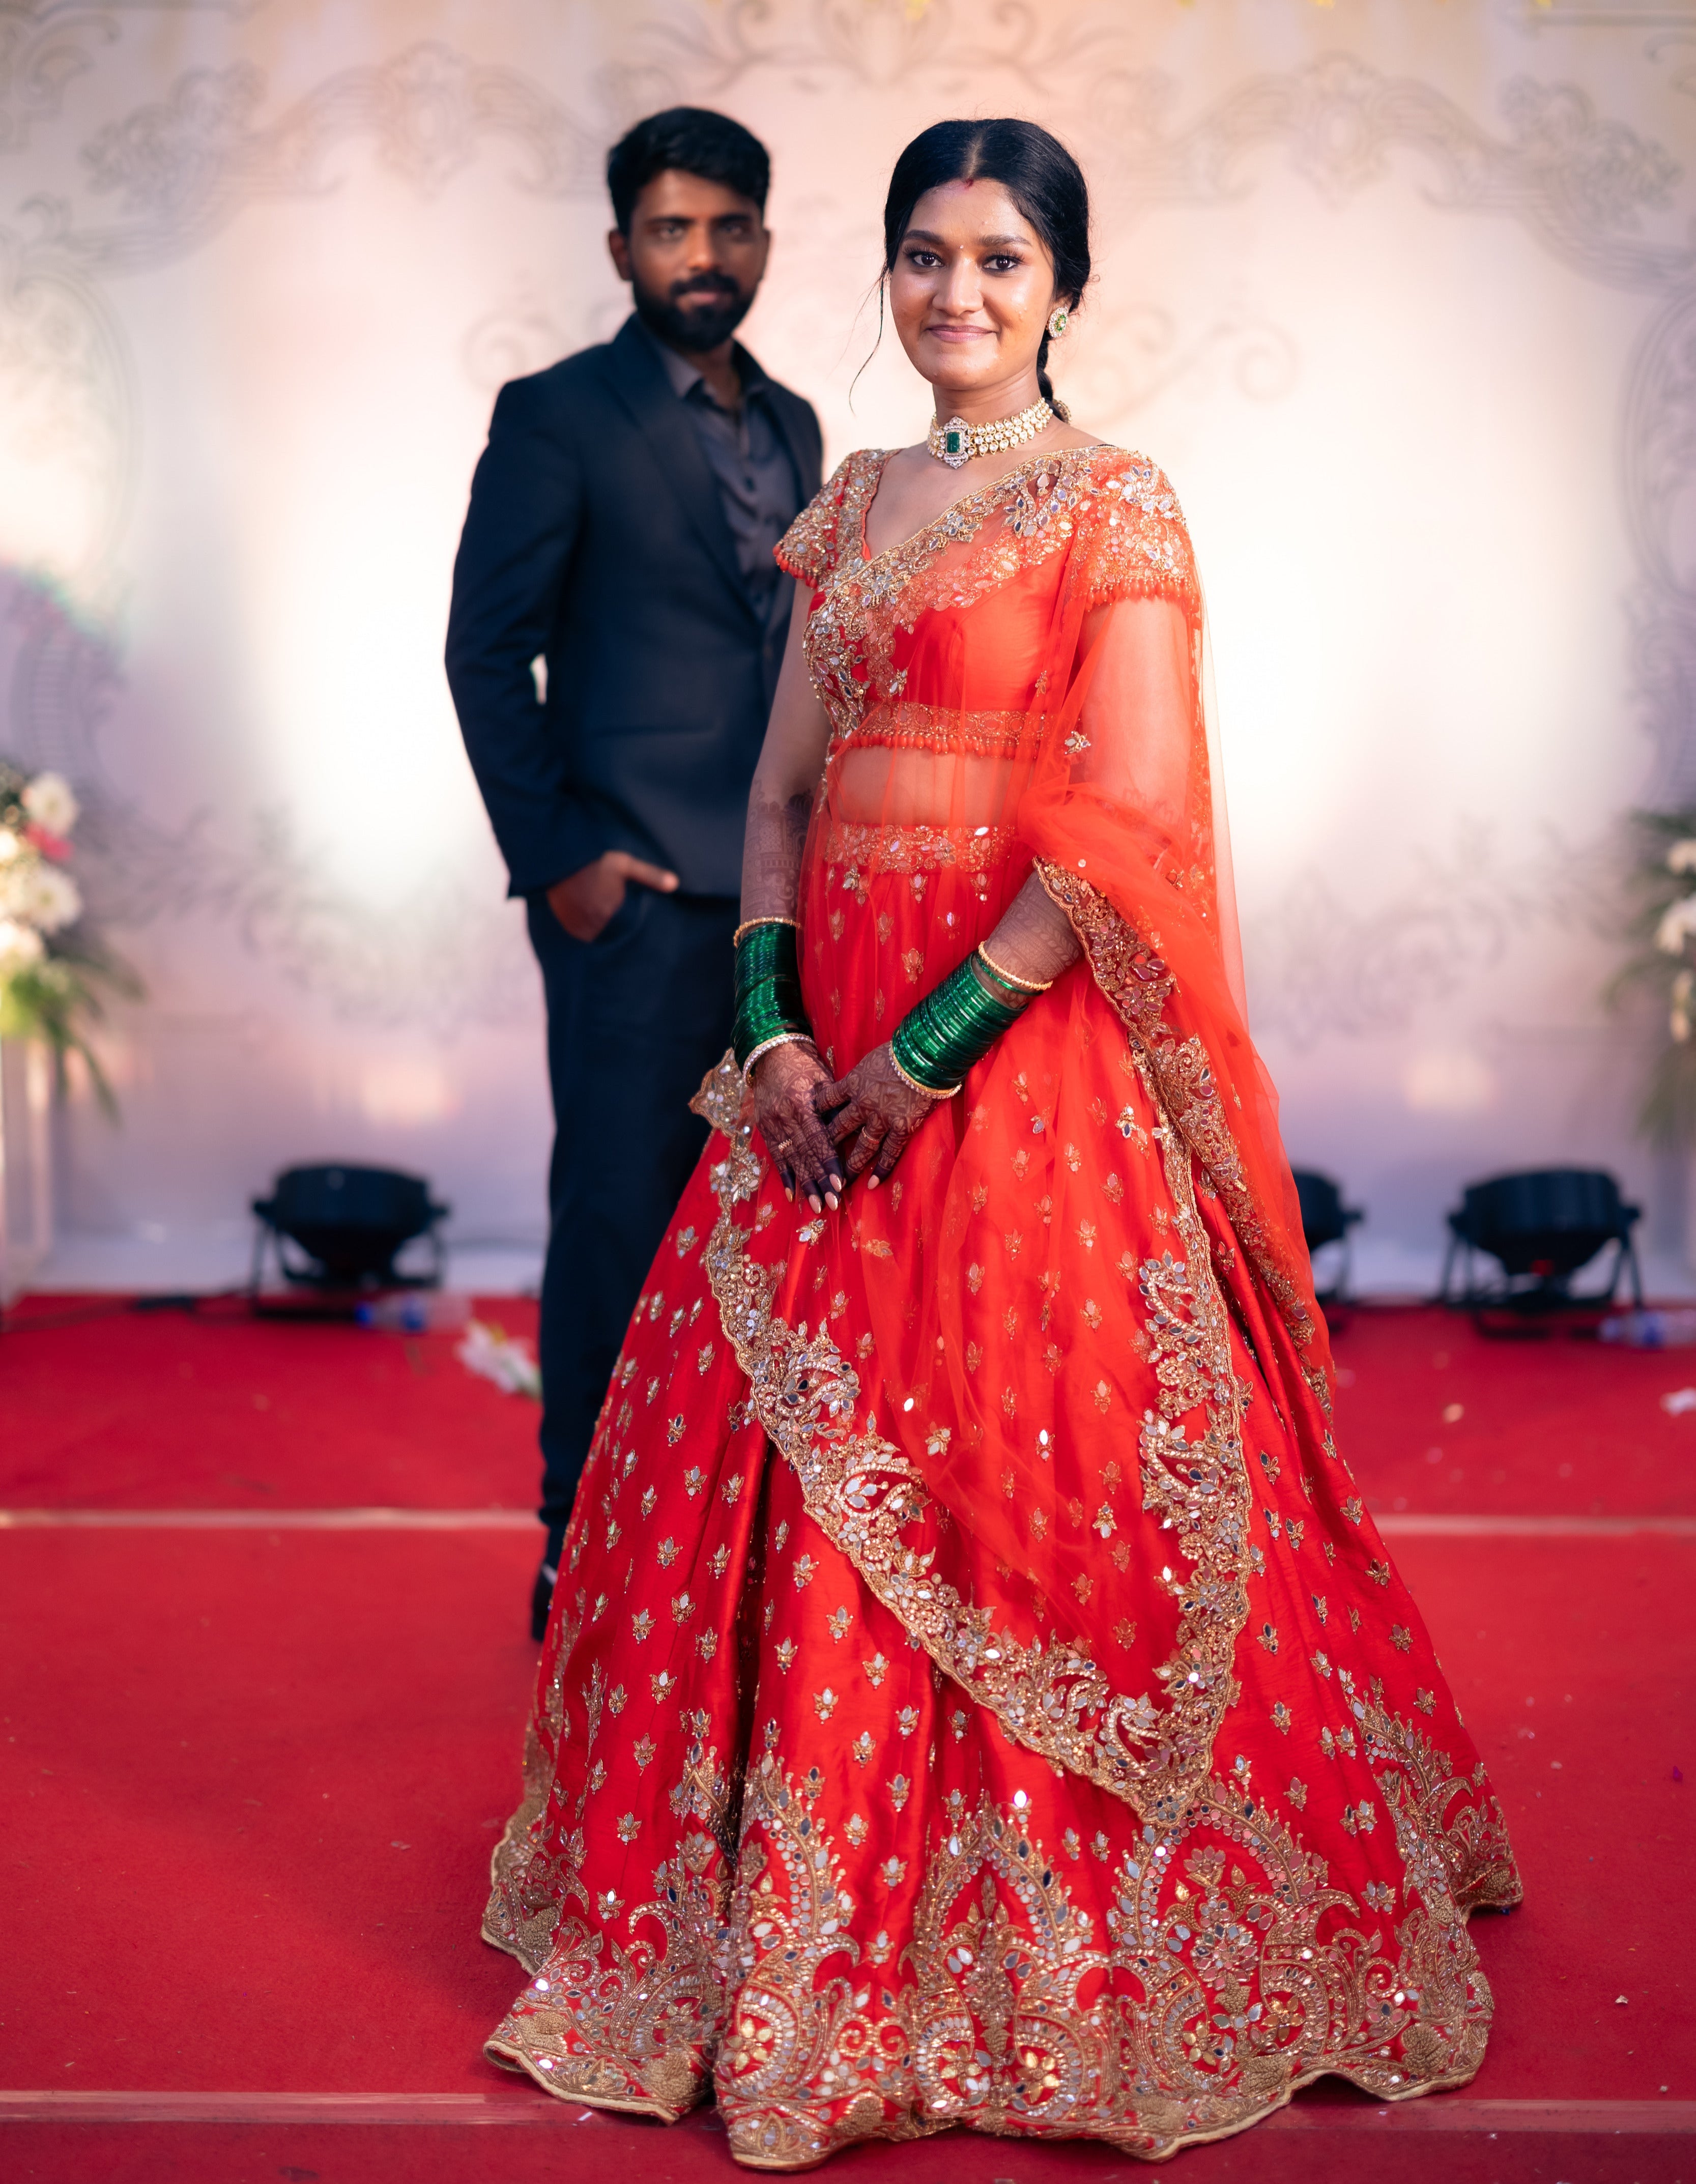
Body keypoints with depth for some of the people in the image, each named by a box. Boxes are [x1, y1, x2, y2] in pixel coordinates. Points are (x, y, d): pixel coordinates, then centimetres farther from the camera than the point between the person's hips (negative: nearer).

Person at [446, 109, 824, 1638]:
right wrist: (553, 859, -11)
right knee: (621, 1216, -2)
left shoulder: (791, 426, 16)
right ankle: (587, 1552, 9)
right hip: (634, 891, -6)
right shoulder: (558, 416, -2)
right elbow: (486, 652, -5)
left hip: (779, 887, 6)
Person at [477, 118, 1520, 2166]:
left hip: (1023, 1041, -6)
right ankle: (811, 1914, 27)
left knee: (1016, 1477, -3)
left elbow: (1125, 824, -14)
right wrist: (773, 1023, -3)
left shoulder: (1117, 506, -5)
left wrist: (931, 1052, -16)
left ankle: (1054, 1948, 14)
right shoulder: (855, 503, 14)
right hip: (836, 1044, 6)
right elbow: (782, 787, 12)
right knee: (791, 1460, 9)